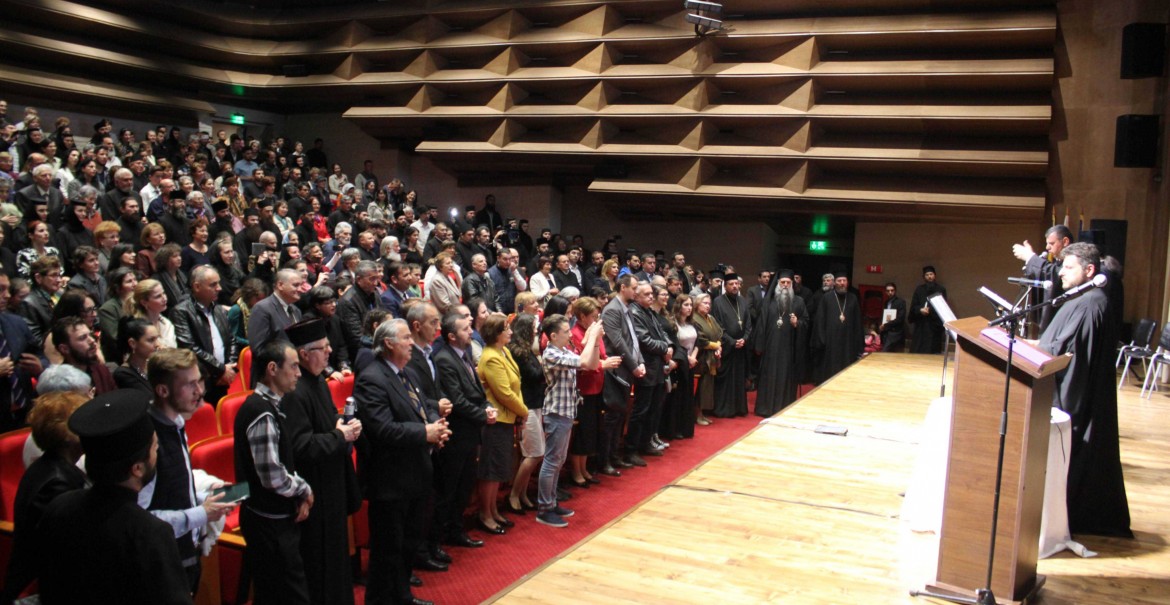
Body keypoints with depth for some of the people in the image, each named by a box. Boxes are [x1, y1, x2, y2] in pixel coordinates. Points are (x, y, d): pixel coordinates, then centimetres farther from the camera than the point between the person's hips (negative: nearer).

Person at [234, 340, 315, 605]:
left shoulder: (269, 405, 9)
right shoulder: (263, 414, -21)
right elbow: (273, 477, -26)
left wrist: (300, 493, 2)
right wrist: (304, 490, -8)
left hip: (272, 519, 10)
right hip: (271, 522, -10)